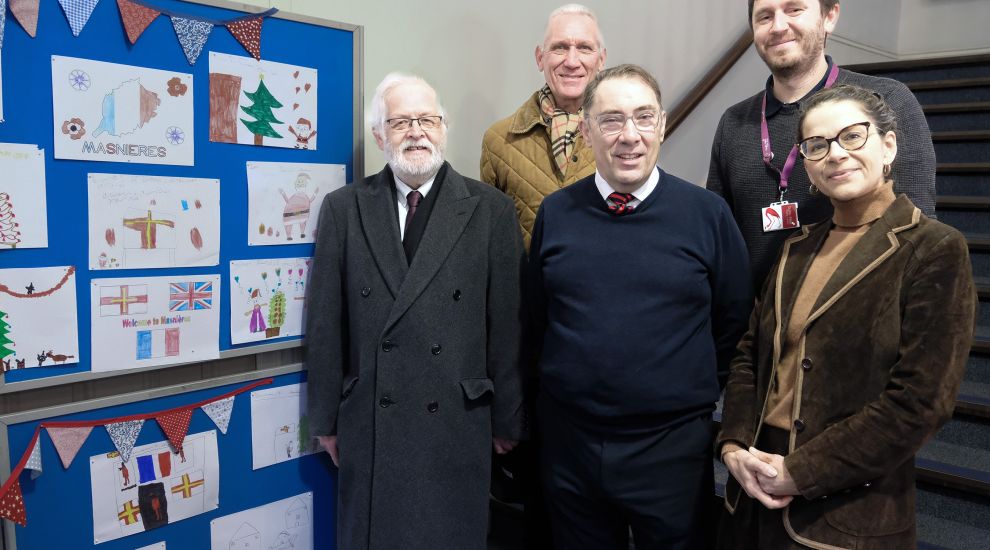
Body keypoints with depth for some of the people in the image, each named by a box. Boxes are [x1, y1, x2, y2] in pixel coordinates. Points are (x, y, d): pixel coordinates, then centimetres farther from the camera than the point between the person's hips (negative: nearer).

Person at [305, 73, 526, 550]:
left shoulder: (490, 210, -2)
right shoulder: (343, 209, 2)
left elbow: (507, 323, -1)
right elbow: (325, 322, 3)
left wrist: (507, 419, 1)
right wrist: (326, 418, 4)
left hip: (458, 425, -1)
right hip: (369, 426, 1)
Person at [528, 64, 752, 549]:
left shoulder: (708, 214, -6)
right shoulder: (555, 213, -1)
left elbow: (734, 322, 2)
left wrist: (690, 385, 3)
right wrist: (575, 372, 7)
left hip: (672, 447, -1)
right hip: (569, 441, 2)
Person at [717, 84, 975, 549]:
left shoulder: (934, 249, -10)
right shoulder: (798, 249, 7)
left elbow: (920, 401, -16)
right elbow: (750, 355, 8)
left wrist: (799, 472, -16)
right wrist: (734, 447, -7)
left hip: (851, 513, -5)